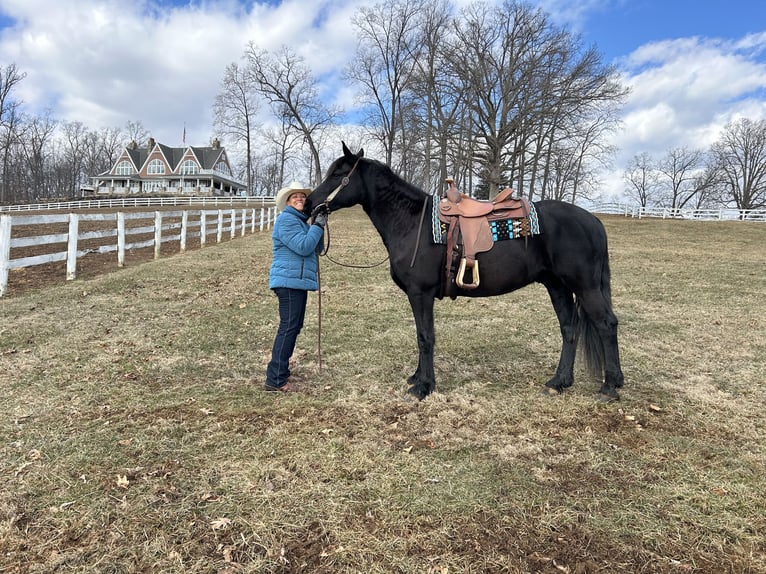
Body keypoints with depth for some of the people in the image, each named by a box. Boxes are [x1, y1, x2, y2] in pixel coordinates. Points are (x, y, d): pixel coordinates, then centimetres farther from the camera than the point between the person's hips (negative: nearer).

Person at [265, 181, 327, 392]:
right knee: (289, 327, -11)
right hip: (289, 281, -11)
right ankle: (275, 379, -7)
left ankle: (279, 372, 23)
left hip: (298, 281, 11)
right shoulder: (286, 220, -11)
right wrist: (318, 226, -13)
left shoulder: (301, 221, 20)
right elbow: (304, 247, -21)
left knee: (294, 327, 14)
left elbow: (314, 249, 19)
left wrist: (318, 226, 6)